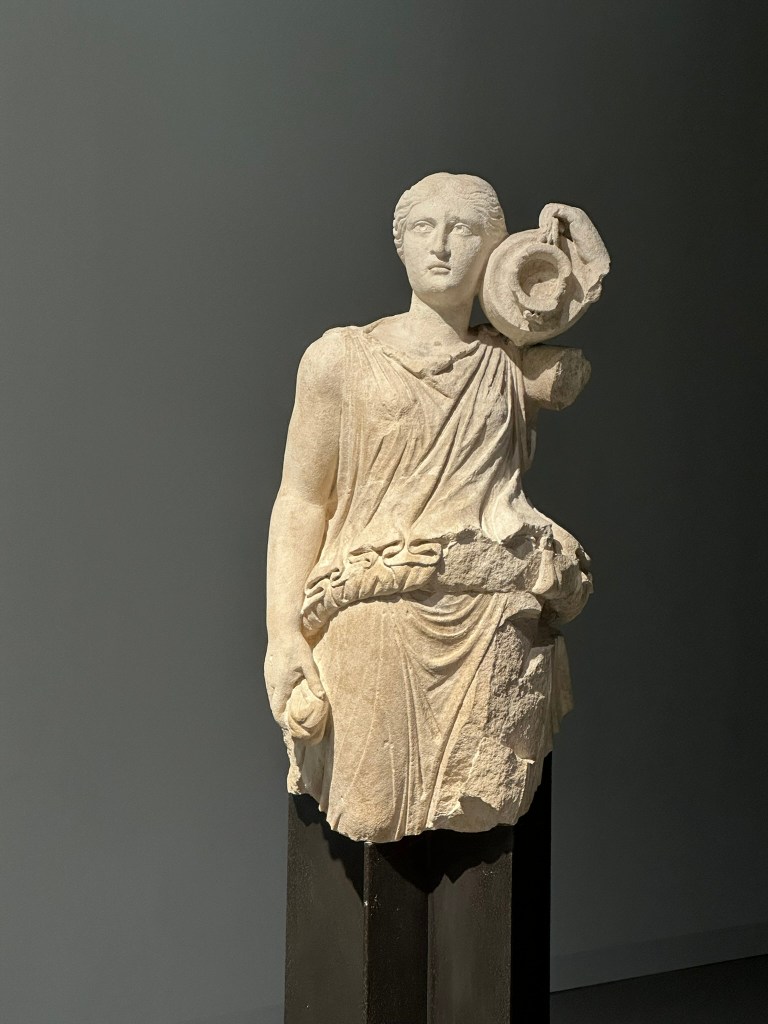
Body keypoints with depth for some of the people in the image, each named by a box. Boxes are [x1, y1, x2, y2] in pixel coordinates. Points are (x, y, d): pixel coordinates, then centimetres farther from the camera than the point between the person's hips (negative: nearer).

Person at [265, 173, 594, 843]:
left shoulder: (511, 366, 13)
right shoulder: (343, 359, 6)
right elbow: (301, 502, 2)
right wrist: (283, 634, -7)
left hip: (492, 635, 2)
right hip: (375, 631, -2)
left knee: (479, 821, 3)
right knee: (378, 813, -2)